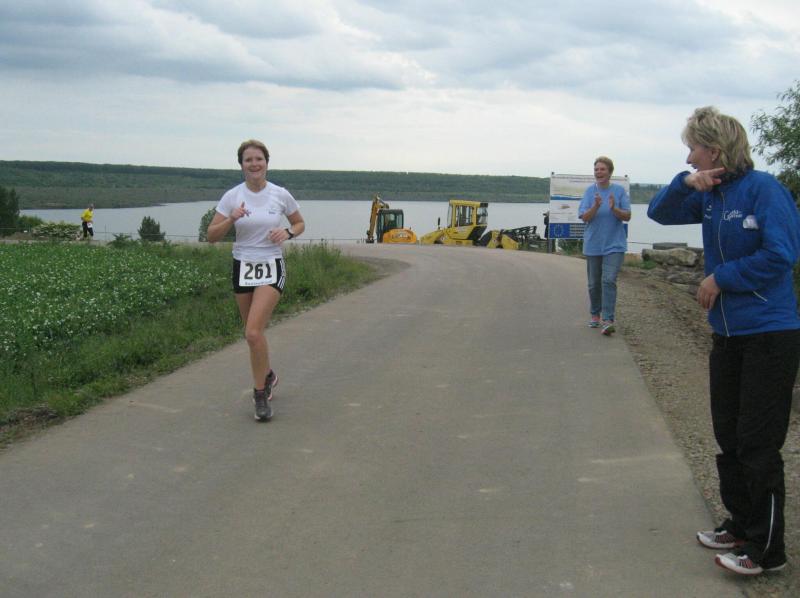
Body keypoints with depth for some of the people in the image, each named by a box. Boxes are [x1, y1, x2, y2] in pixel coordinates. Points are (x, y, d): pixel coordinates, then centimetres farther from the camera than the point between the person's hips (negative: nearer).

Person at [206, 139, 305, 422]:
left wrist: (288, 232, -10)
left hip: (271, 268, -3)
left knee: (253, 332, -17)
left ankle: (261, 393, -3)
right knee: (253, 332, 12)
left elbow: (300, 223, 12)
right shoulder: (232, 197, -3)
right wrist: (231, 219, -22)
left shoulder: (281, 195, -4)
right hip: (242, 267, 3)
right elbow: (211, 235, -4)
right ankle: (267, 375, 39)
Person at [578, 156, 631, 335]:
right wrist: (596, 206, -25)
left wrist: (614, 209, -23)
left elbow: (627, 216, -4)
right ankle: (594, 314, 31)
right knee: (594, 283, 12)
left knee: (609, 281, -15)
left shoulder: (619, 191, -2)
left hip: (614, 245, -2)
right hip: (593, 245, 2)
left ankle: (608, 320, -17)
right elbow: (585, 217, -6)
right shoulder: (589, 191, 0)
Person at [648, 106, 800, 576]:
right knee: (729, 437, 16)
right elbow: (660, 213, 14)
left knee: (758, 445, -3)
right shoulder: (709, 194, 8)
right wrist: (685, 184, -4)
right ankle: (740, 525, 31)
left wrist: (720, 277, -13)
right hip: (727, 335, 8)